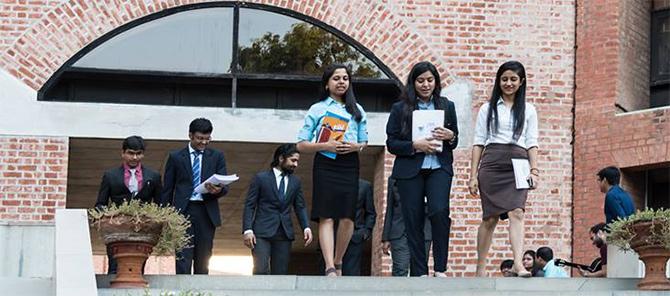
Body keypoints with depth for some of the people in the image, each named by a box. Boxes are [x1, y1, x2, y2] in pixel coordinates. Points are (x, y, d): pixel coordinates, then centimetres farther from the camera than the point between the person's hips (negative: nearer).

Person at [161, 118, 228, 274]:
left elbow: (224, 186, 5)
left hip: (207, 213, 2)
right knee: (183, 257, -11)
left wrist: (218, 190, -19)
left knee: (203, 258, 4)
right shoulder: (176, 157, 8)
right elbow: (167, 189, 10)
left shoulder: (216, 156, 11)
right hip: (183, 211, -2)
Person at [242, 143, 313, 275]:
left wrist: (306, 227, -2)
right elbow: (249, 206, -1)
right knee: (261, 270, -16)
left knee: (280, 273, 2)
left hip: (285, 234, 4)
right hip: (262, 233, -4)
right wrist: (247, 230, -12)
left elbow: (300, 207, 15)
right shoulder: (261, 178, 1)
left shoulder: (295, 182, 14)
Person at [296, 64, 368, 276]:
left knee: (347, 217, -2)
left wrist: (356, 146, -4)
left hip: (349, 165, 3)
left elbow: (364, 142, 20)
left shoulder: (357, 110, 16)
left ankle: (338, 261, 18)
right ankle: (330, 268, -19)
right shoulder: (317, 109, 7)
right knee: (326, 217, -11)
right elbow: (301, 145, 4)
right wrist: (325, 145, -12)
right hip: (325, 165, -3)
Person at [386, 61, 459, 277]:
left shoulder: (447, 106, 12)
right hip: (409, 171, 0)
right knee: (413, 221, -1)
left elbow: (454, 141, 18)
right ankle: (419, 272, 6)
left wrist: (450, 136, -6)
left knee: (439, 210, -21)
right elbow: (391, 143, 2)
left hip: (439, 168, 0)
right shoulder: (400, 109, 6)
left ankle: (440, 268, -14)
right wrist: (415, 146, -14)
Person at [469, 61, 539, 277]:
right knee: (490, 217, -1)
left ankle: (518, 263, -30)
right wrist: (473, 175, 3)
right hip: (491, 163, 0)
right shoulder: (488, 109, 13)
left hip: (518, 165, 0)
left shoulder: (528, 110, 15)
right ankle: (481, 267, 7)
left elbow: (532, 143, 11)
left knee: (516, 212, -19)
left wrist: (534, 170, -3)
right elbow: (478, 143, 10)